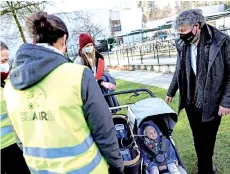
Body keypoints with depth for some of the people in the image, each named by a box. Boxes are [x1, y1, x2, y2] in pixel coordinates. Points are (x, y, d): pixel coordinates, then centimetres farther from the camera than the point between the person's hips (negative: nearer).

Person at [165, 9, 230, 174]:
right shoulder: (183, 45, 2)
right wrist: (171, 91, 19)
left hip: (211, 103, -4)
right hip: (191, 102, 5)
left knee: (207, 139, 8)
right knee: (198, 137, 17)